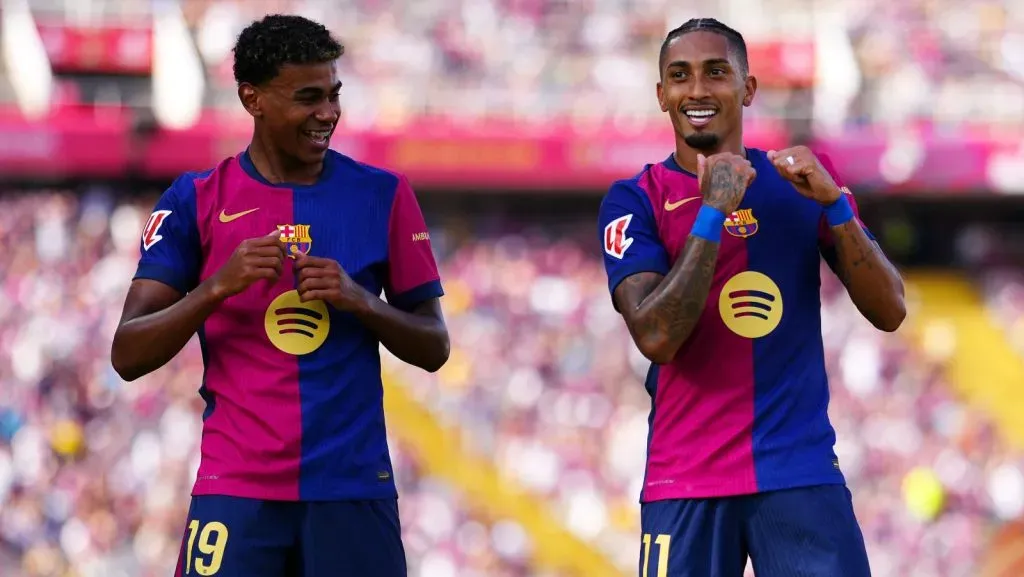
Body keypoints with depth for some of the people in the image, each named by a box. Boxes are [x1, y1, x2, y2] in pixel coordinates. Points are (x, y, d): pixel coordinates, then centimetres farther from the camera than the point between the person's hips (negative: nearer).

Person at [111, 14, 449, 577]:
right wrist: (219, 285, -16)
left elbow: (433, 348, 9)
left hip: (355, 488, 1)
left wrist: (360, 300, -10)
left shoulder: (382, 195, 7)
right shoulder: (197, 201, 3)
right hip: (236, 491, -1)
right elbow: (128, 356, -2)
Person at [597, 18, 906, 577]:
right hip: (686, 484, -1)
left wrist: (832, 203, -10)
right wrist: (713, 212, -17)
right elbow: (655, 337, -13)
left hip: (804, 473, 1)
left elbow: (889, 312, 2)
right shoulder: (634, 201, 1)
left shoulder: (807, 179, 9)